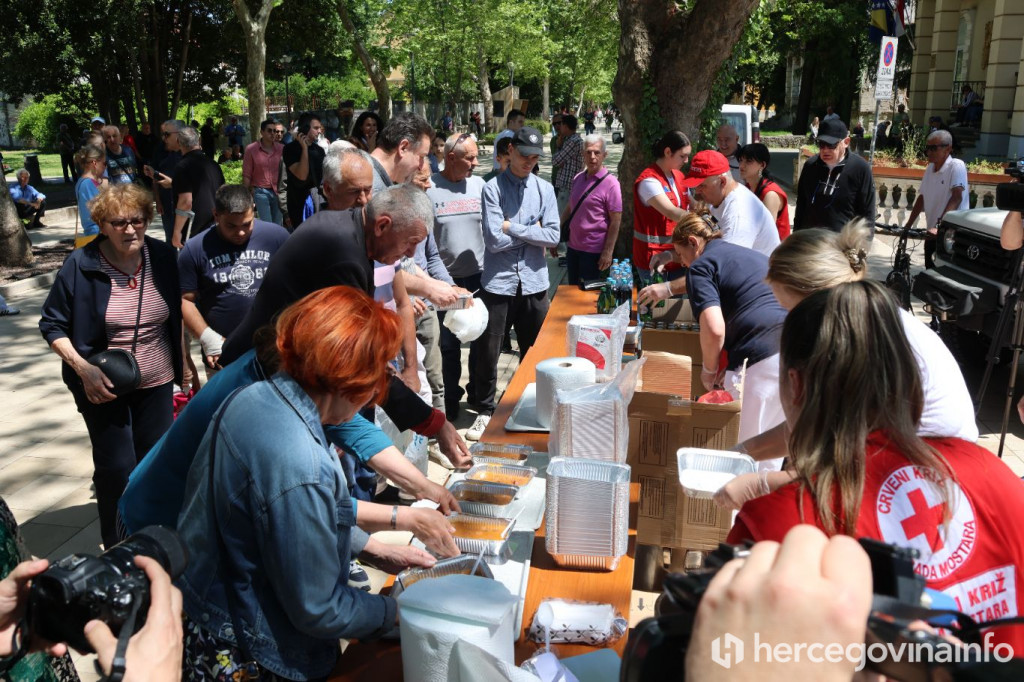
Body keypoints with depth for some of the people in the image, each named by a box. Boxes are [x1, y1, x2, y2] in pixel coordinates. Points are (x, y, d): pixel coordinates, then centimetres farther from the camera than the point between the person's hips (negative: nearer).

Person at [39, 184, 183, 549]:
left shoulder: (163, 257, -6)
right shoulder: (81, 265, -15)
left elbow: (178, 315, 9)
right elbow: (52, 326, -6)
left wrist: (183, 366, 11)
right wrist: (83, 368, -20)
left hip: (156, 383, 3)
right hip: (103, 386, -3)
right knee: (116, 467, 1)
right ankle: (116, 547, 23)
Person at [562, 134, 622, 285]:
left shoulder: (610, 183, -12)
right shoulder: (578, 178, 6)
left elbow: (616, 221, -13)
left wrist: (608, 252, -17)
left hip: (594, 251, -6)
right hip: (572, 247, 6)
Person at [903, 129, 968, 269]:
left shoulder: (956, 166, -12)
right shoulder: (930, 168, 9)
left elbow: (956, 198, -23)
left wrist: (939, 226, -32)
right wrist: (908, 225, 11)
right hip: (932, 233, 7)